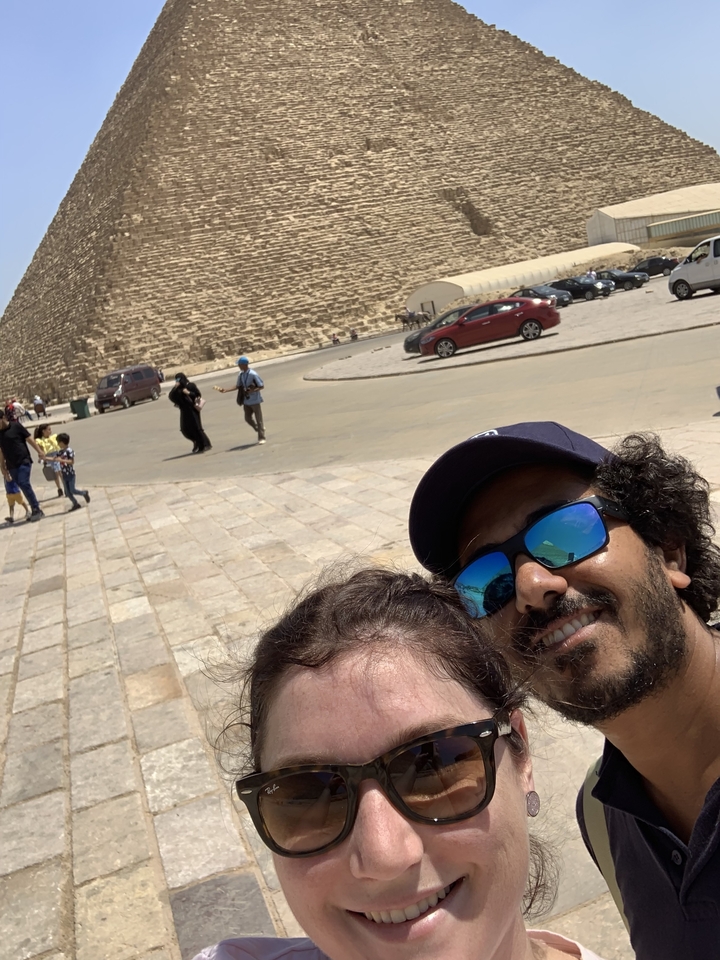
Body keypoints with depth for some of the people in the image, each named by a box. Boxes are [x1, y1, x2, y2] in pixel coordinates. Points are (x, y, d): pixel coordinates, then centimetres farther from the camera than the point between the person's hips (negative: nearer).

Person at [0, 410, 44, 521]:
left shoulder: (15, 426, -4)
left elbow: (29, 439, -2)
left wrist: (39, 451, -10)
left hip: (24, 461, -5)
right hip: (11, 465, 5)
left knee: (24, 484, -17)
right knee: (23, 486, 5)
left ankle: (36, 510, -10)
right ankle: (35, 510, 13)